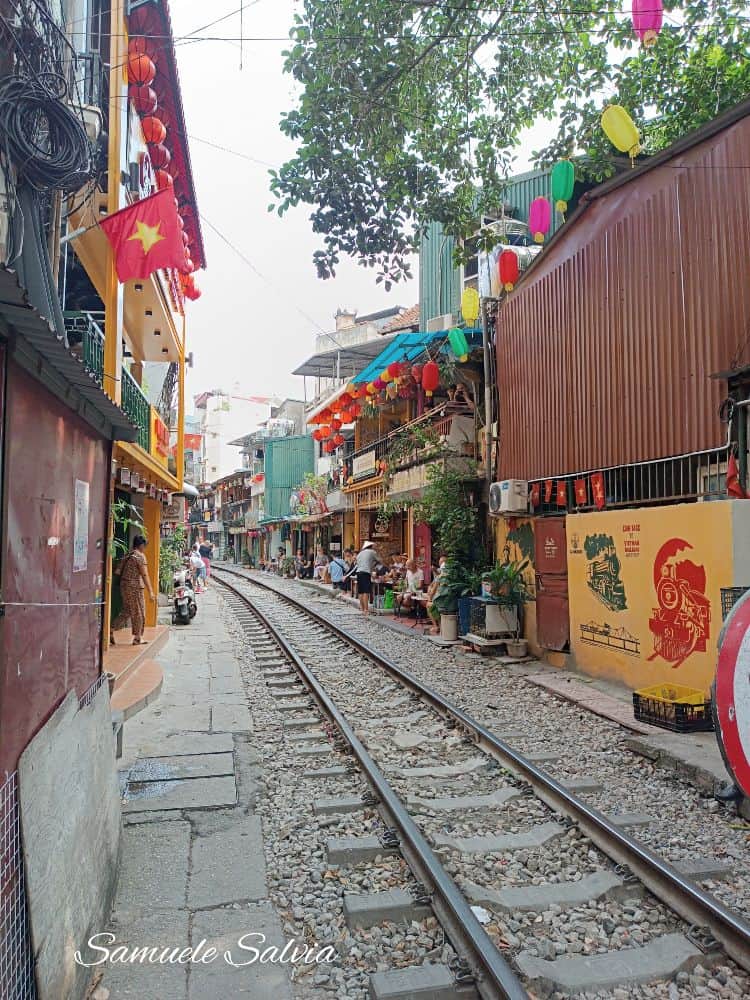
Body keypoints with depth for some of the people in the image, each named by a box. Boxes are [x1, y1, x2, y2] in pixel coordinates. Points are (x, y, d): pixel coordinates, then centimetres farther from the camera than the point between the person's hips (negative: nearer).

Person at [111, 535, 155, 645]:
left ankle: (111, 630, 7)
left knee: (126, 611, 16)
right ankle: (137, 638, 10)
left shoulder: (127, 555, 11)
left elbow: (118, 572, 10)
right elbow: (145, 575, -17)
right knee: (138, 612, 4)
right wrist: (151, 591, -16)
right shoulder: (140, 556, -13)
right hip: (135, 587, -8)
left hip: (124, 585, 8)